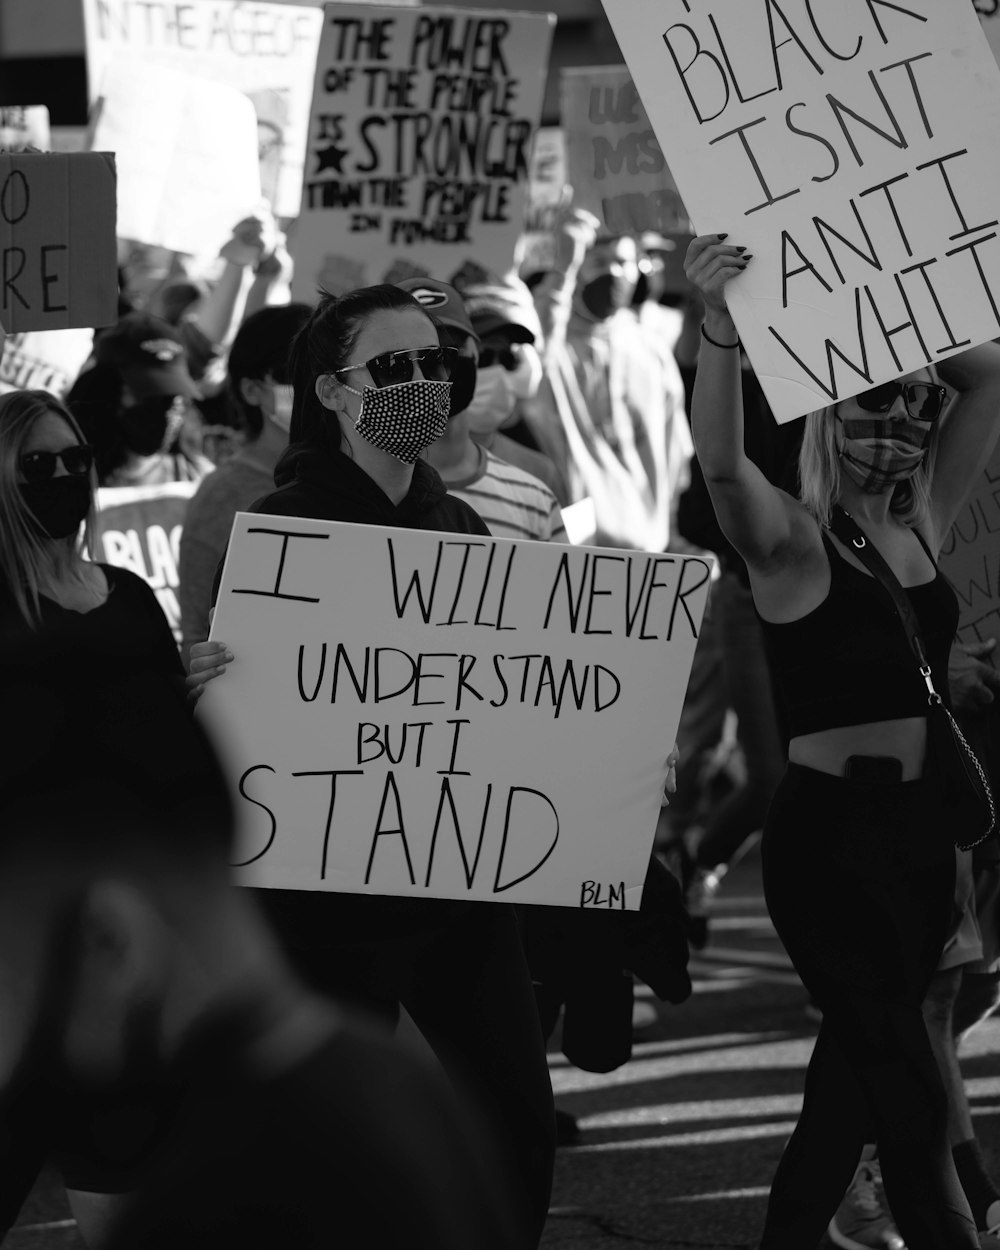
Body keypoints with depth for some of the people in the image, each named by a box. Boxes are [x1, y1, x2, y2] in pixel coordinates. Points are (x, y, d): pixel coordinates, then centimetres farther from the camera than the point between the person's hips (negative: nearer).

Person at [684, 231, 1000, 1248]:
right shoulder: (790, 540, -9)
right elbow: (720, 459, -30)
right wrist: (721, 329, -45)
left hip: (918, 824, 7)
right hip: (826, 827, -7)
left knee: (861, 1060, 16)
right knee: (907, 1089, -7)